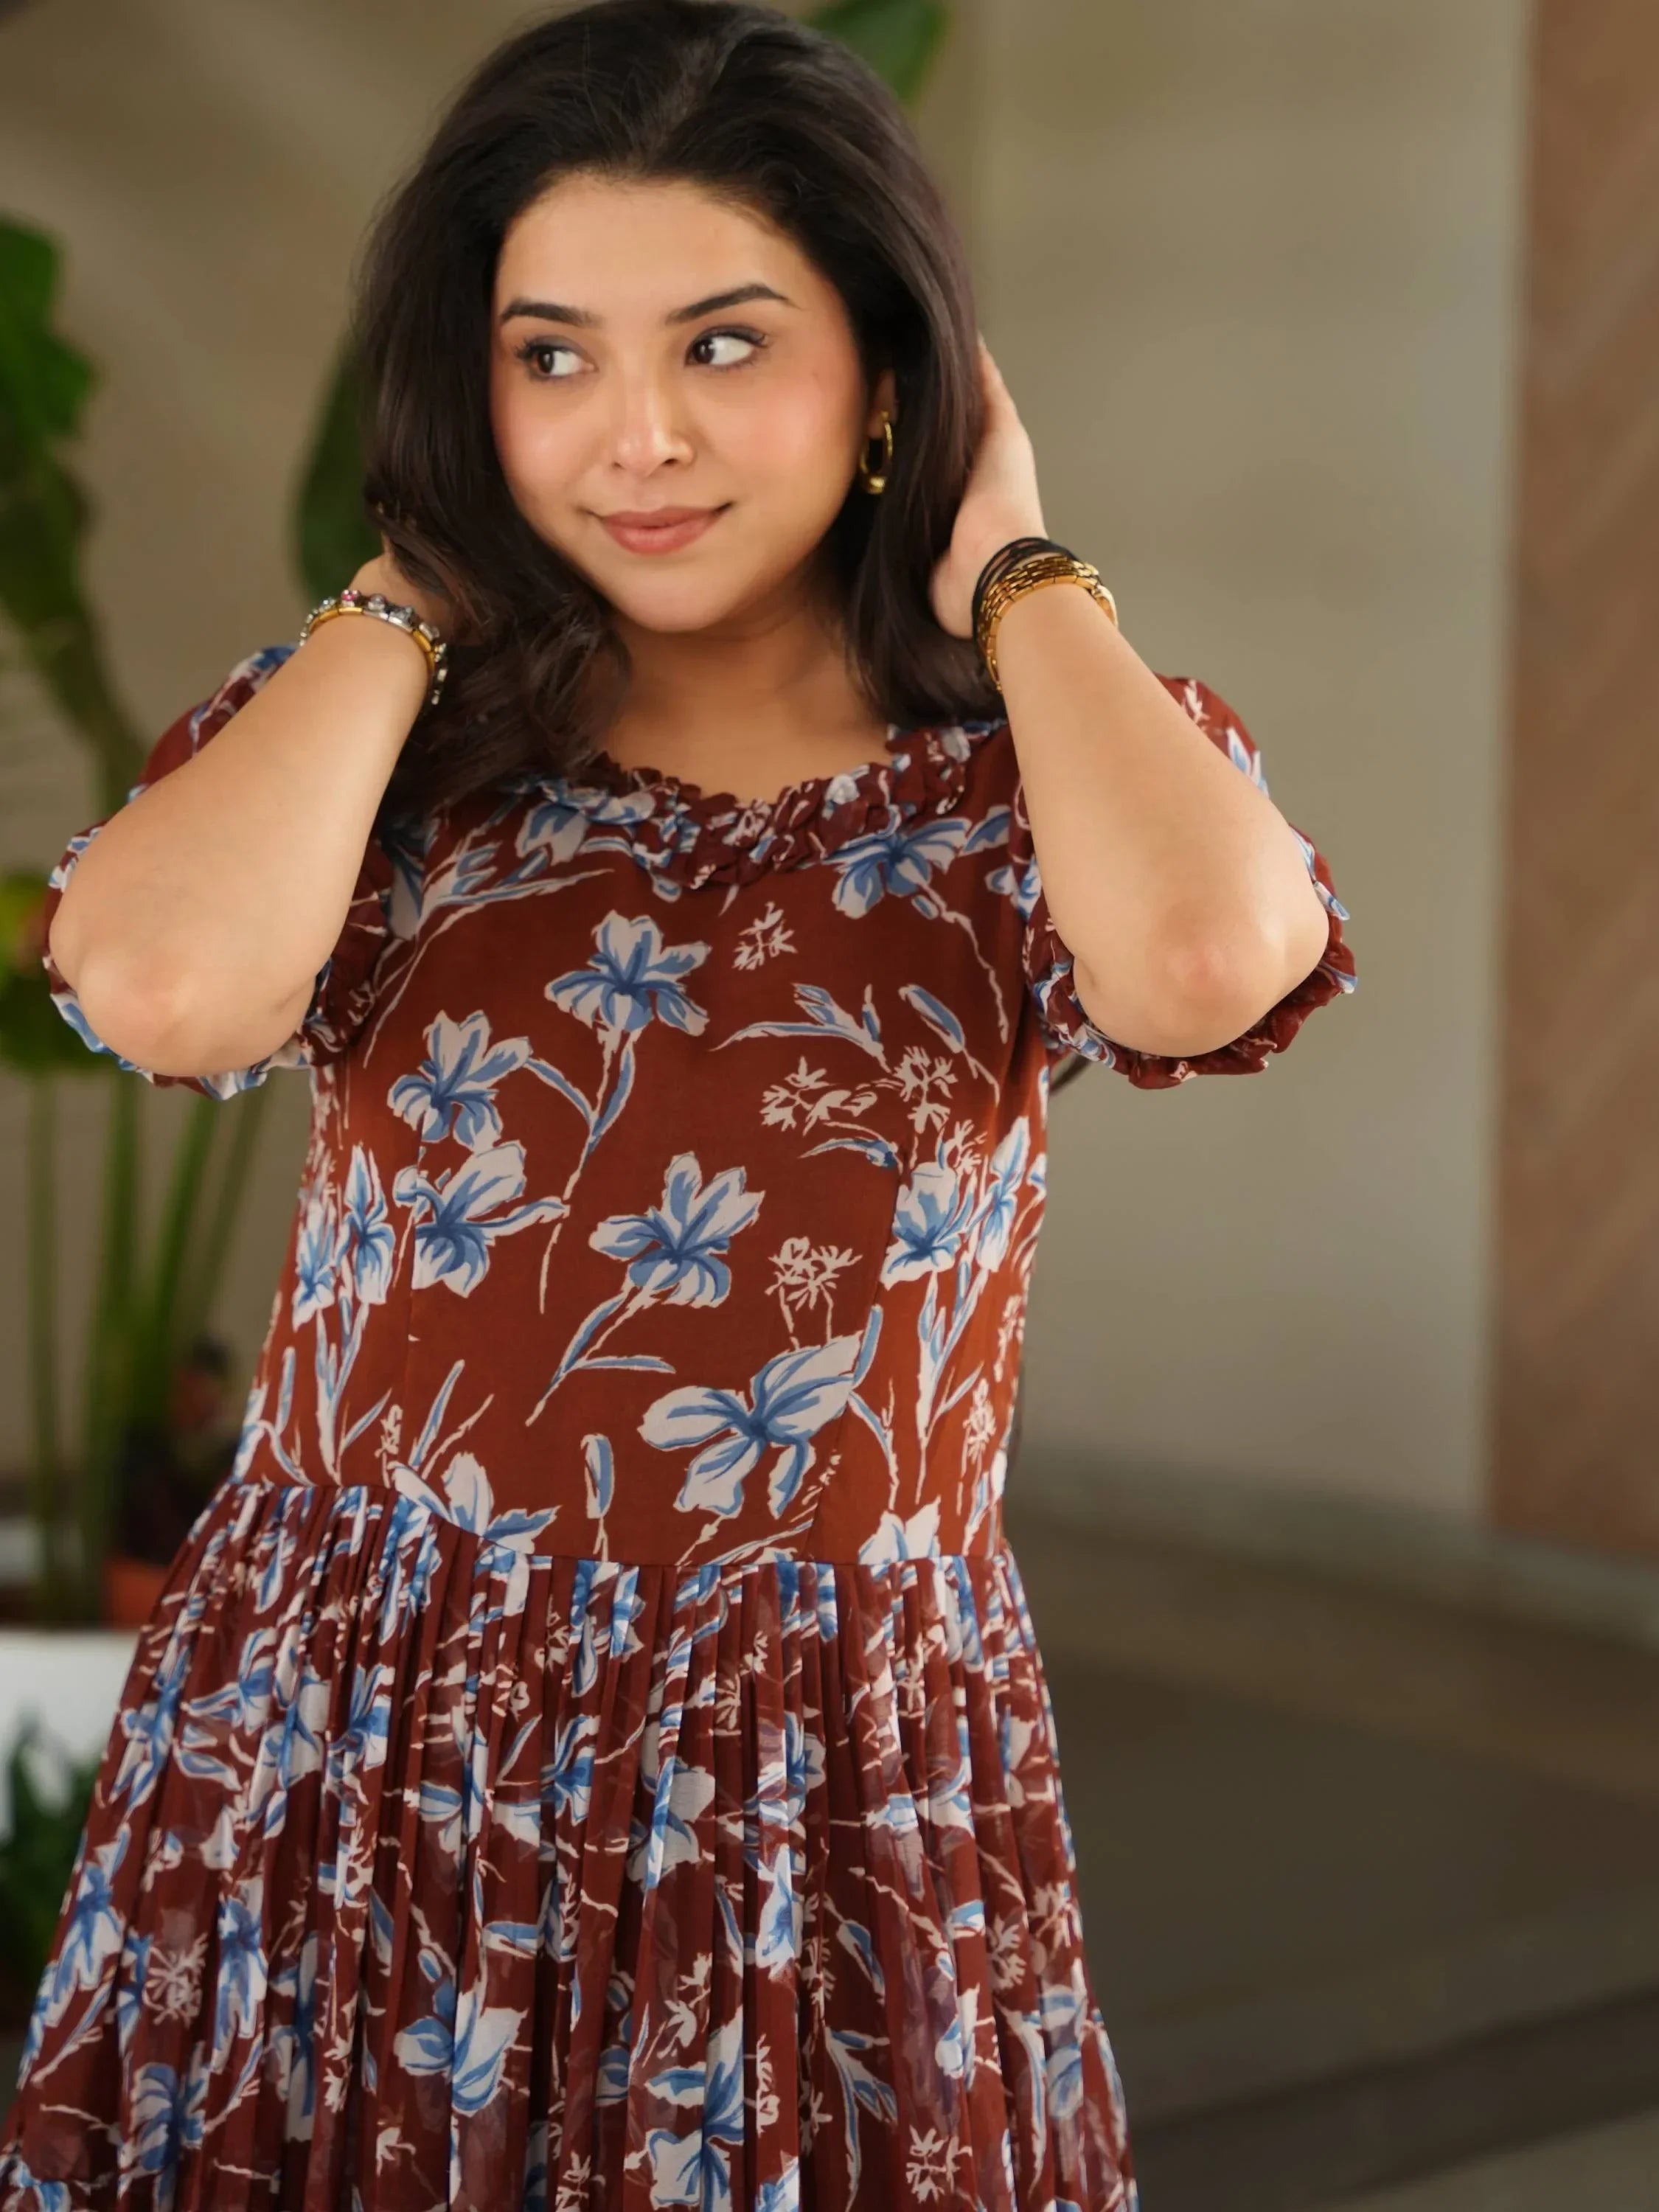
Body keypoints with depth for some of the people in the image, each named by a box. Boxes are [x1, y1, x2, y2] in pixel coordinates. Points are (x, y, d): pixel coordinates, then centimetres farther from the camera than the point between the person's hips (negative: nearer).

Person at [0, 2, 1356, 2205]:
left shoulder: (1032, 768, -1)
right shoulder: (378, 730, 1)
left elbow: (1207, 962, -25)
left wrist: (1016, 570, -8)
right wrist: (417, 585, -6)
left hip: (828, 1795, 0)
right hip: (344, 1765, 1)